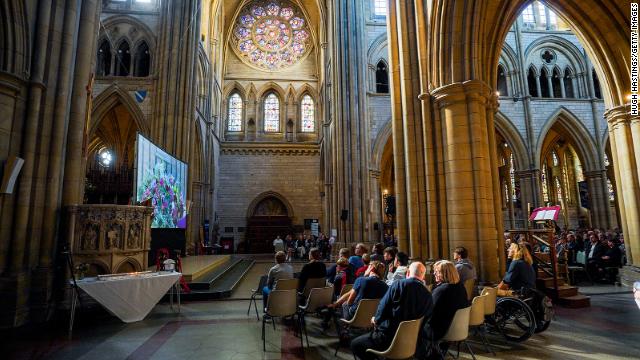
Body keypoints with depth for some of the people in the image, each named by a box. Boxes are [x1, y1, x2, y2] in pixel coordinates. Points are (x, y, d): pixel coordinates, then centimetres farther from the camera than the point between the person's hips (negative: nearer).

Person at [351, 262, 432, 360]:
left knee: (355, 344, 11)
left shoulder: (398, 284, -13)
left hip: (389, 336, -6)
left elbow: (383, 307, -11)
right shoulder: (428, 295, -2)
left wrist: (376, 320, 11)